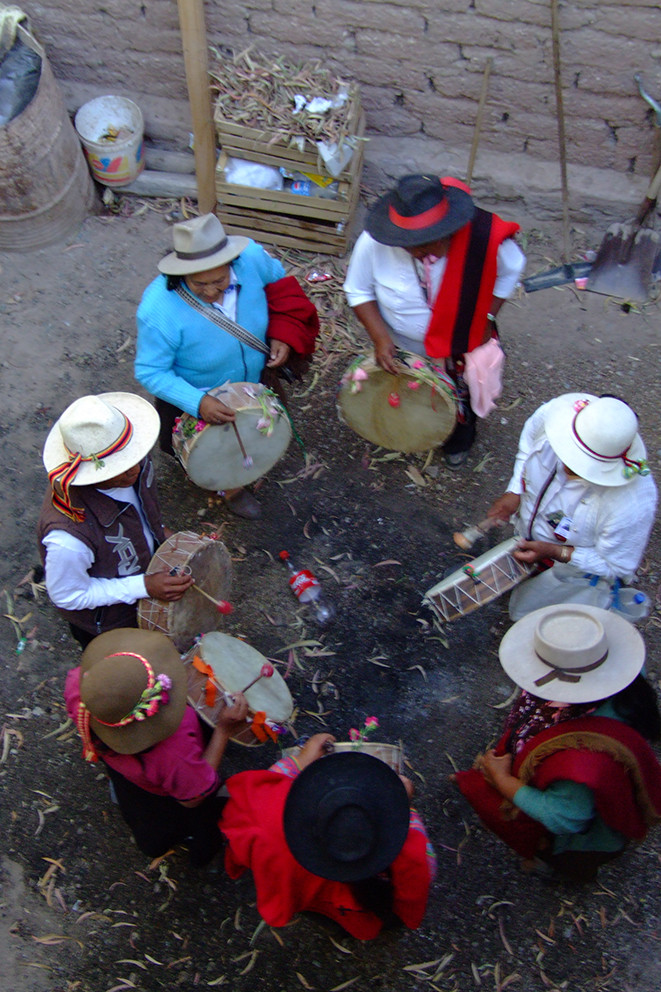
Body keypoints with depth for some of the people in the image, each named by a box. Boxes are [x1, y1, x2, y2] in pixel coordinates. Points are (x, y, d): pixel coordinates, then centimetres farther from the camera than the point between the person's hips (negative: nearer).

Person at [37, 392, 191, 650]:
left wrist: (159, 532, -7)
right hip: (107, 625, -5)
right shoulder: (70, 537, -47)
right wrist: (144, 587, -32)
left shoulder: (134, 467, -26)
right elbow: (67, 596, -28)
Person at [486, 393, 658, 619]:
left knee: (523, 611, 11)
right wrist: (514, 491, -15)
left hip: (579, 565, -5)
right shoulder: (558, 412, -34)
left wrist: (554, 552, -34)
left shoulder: (632, 506, -46)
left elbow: (617, 568, -27)